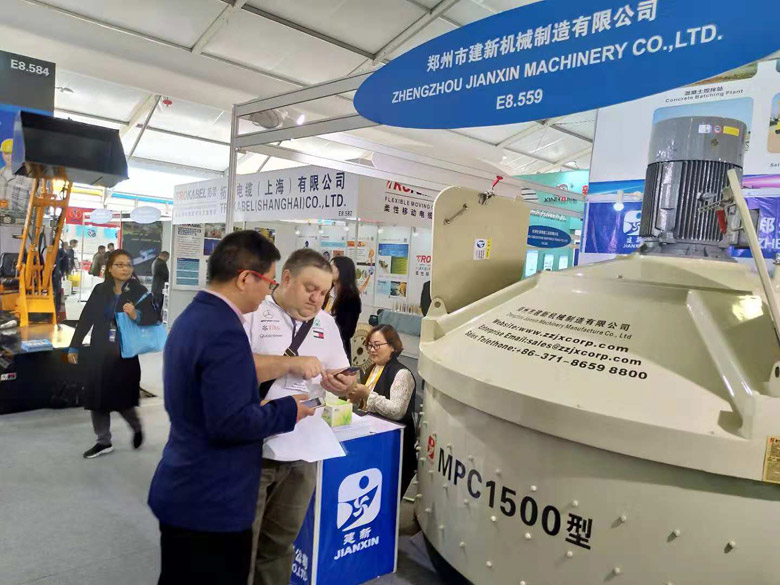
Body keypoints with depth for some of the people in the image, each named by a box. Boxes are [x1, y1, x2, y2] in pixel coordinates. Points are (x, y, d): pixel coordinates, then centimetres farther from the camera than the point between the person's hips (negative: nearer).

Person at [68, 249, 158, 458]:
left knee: (122, 399, -1)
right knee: (98, 398, 9)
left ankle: (137, 428, 30)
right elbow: (86, 319, 7)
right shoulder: (100, 290, 4)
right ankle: (103, 442, 26)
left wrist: (136, 315, -38)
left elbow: (152, 317, -17)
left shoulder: (139, 291, -6)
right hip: (99, 353, 4)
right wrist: (74, 347, 6)